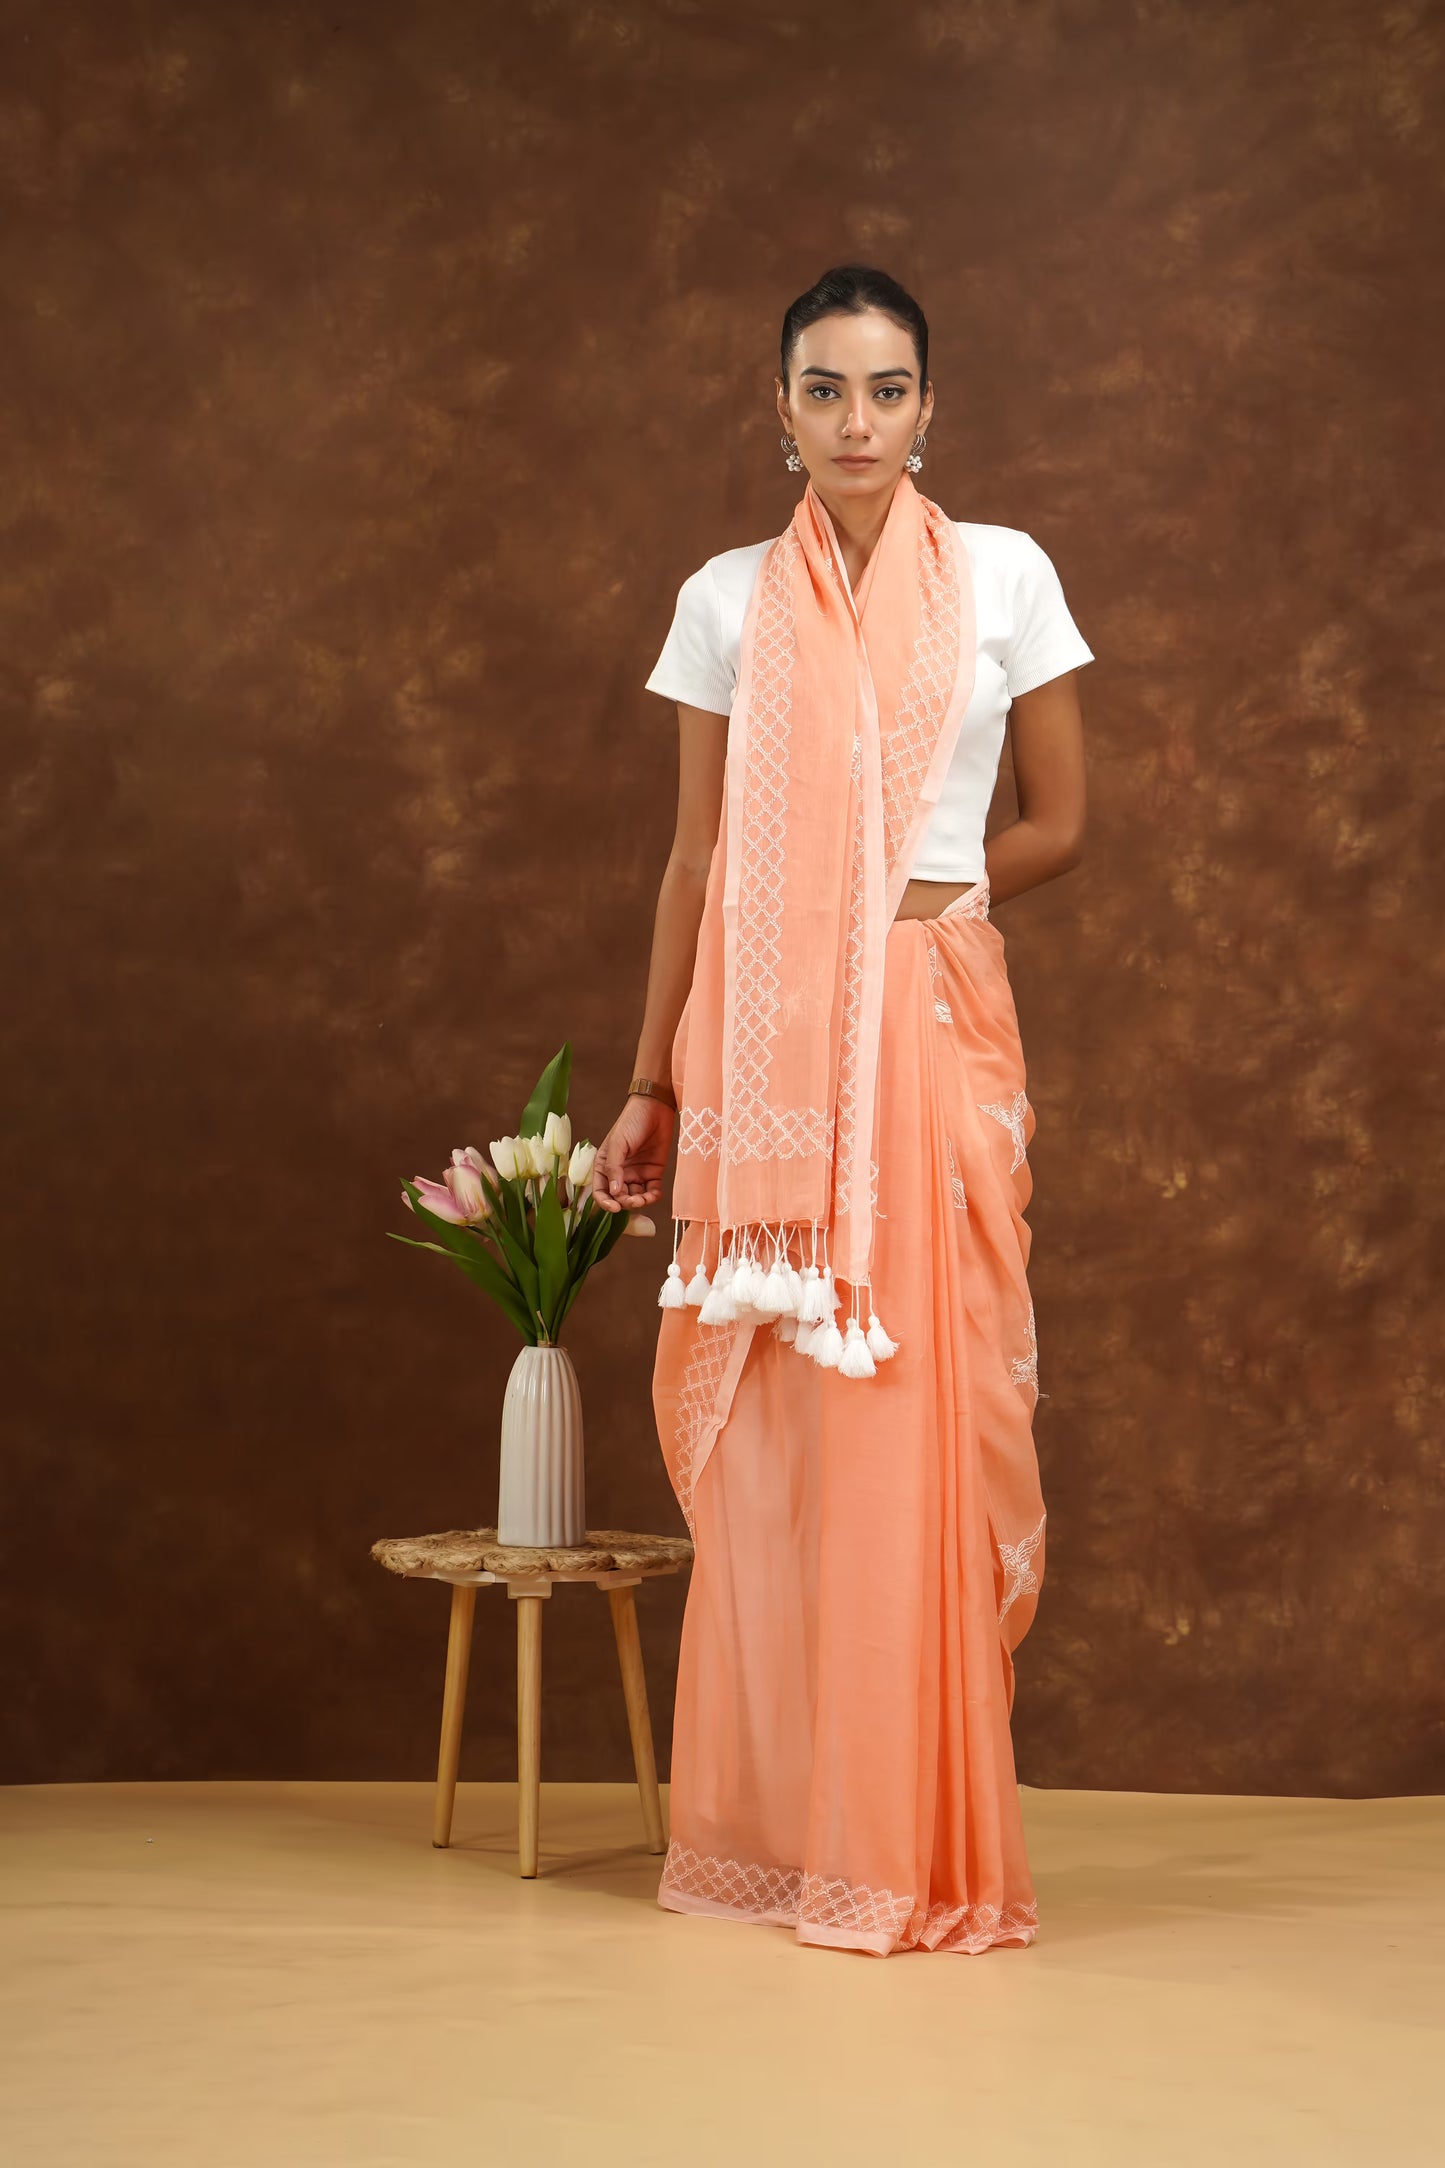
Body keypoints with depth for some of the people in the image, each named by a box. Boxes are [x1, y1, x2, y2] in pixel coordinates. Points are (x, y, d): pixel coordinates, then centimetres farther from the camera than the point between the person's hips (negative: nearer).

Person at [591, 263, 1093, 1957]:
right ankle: (771, 1829, 15)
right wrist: (650, 1088, 6)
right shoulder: (726, 599, 7)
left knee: (915, 1414, -2)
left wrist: (903, 904, 2)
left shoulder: (1004, 577, 4)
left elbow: (1059, 825, 7)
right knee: (767, 1429, 3)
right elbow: (698, 860, 8)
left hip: (932, 1035, -1)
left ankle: (915, 1841, 10)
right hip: (764, 1049, 1)